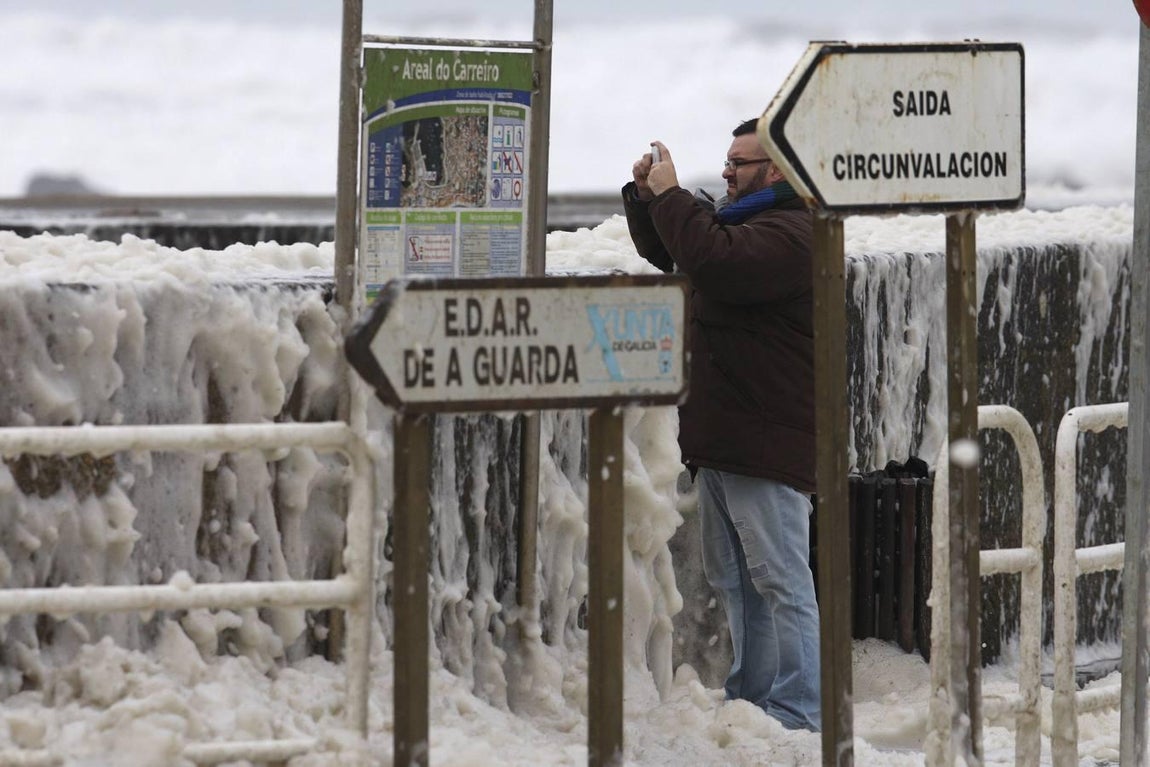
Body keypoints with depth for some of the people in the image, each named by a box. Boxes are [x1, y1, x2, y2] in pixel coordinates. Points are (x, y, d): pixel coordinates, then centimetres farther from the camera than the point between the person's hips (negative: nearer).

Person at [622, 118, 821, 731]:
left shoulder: (791, 233, -14)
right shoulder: (736, 218, 19)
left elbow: (712, 261, -30)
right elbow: (665, 251, 31)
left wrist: (671, 196, -18)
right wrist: (645, 197, 13)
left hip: (766, 444, -11)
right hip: (722, 439, 11)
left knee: (779, 578, -9)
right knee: (732, 579, 15)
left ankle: (799, 712, -8)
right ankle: (750, 696, 22)